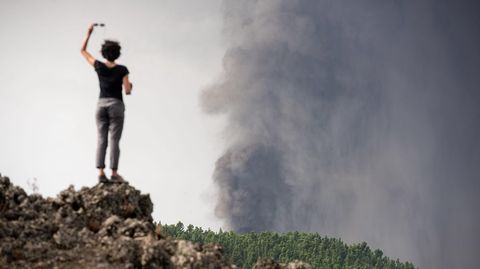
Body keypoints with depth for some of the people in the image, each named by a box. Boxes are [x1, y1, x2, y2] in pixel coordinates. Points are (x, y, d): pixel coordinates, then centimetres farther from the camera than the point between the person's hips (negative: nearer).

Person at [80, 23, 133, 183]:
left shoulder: (99, 67, -2)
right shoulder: (122, 70, -8)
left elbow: (83, 51, 10)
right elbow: (127, 91, -10)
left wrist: (89, 33, 13)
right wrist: (130, 87, 13)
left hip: (101, 105, 3)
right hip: (116, 105, -3)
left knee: (101, 140, 3)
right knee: (114, 141, -3)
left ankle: (101, 173, -4)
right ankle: (114, 174, -5)